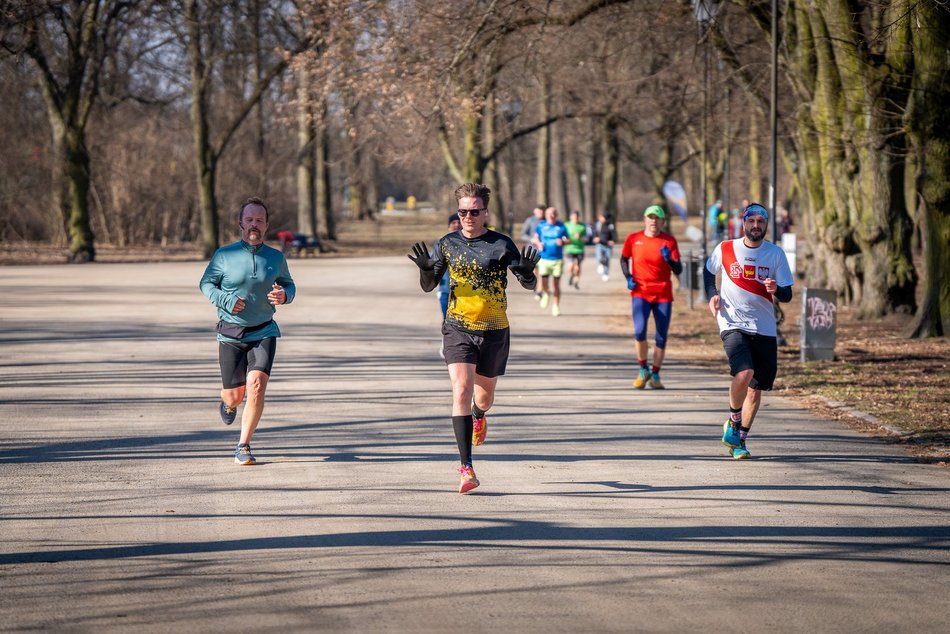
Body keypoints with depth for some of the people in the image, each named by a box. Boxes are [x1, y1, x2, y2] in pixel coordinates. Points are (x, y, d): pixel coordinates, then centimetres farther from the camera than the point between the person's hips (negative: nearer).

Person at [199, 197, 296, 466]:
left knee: (256, 385, -19)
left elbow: (289, 284, 17)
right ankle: (229, 404, 44)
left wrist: (284, 295, -8)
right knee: (234, 395, 2)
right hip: (231, 335, -1)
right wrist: (224, 300, -14)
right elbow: (206, 283, 6)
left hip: (264, 333, 1)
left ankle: (243, 446, -7)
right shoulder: (224, 255, -4)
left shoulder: (276, 258, 3)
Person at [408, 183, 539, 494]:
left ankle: (480, 416, 57)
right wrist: (426, 268, -17)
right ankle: (466, 468, -18)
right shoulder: (447, 244, 2)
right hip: (458, 328, 0)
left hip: (494, 331, 0)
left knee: (484, 395, 16)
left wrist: (527, 270, -29)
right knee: (461, 392, -16)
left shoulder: (501, 244, -5)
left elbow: (529, 284, -6)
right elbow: (428, 286, 6)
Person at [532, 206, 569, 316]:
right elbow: (535, 237, 17)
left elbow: (568, 240, 9)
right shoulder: (541, 225, 4)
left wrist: (563, 242, -14)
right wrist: (538, 243, -5)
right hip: (544, 258, 0)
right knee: (544, 283, -9)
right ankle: (546, 294, 26)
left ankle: (556, 306, 13)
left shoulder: (561, 226, 2)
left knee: (556, 284, 1)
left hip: (558, 259, 0)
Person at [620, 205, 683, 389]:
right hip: (640, 293, -1)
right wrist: (628, 277, 2)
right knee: (639, 331, -18)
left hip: (663, 294, 1)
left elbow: (678, 270, -3)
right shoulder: (633, 239, 1)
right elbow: (624, 259, 19)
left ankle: (655, 375, 18)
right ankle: (643, 370, 3)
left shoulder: (669, 241, -1)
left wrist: (669, 259, -23)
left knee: (661, 337, 3)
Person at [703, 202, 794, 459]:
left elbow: (787, 295, 2)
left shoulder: (775, 254, 2)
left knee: (756, 387, 6)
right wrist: (712, 295, 4)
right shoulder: (725, 249, 1)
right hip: (733, 323, -3)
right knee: (744, 373, -25)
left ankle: (739, 439, 22)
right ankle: (733, 421, 1)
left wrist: (776, 290, -20)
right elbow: (708, 271, 21)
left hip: (764, 329, 3)